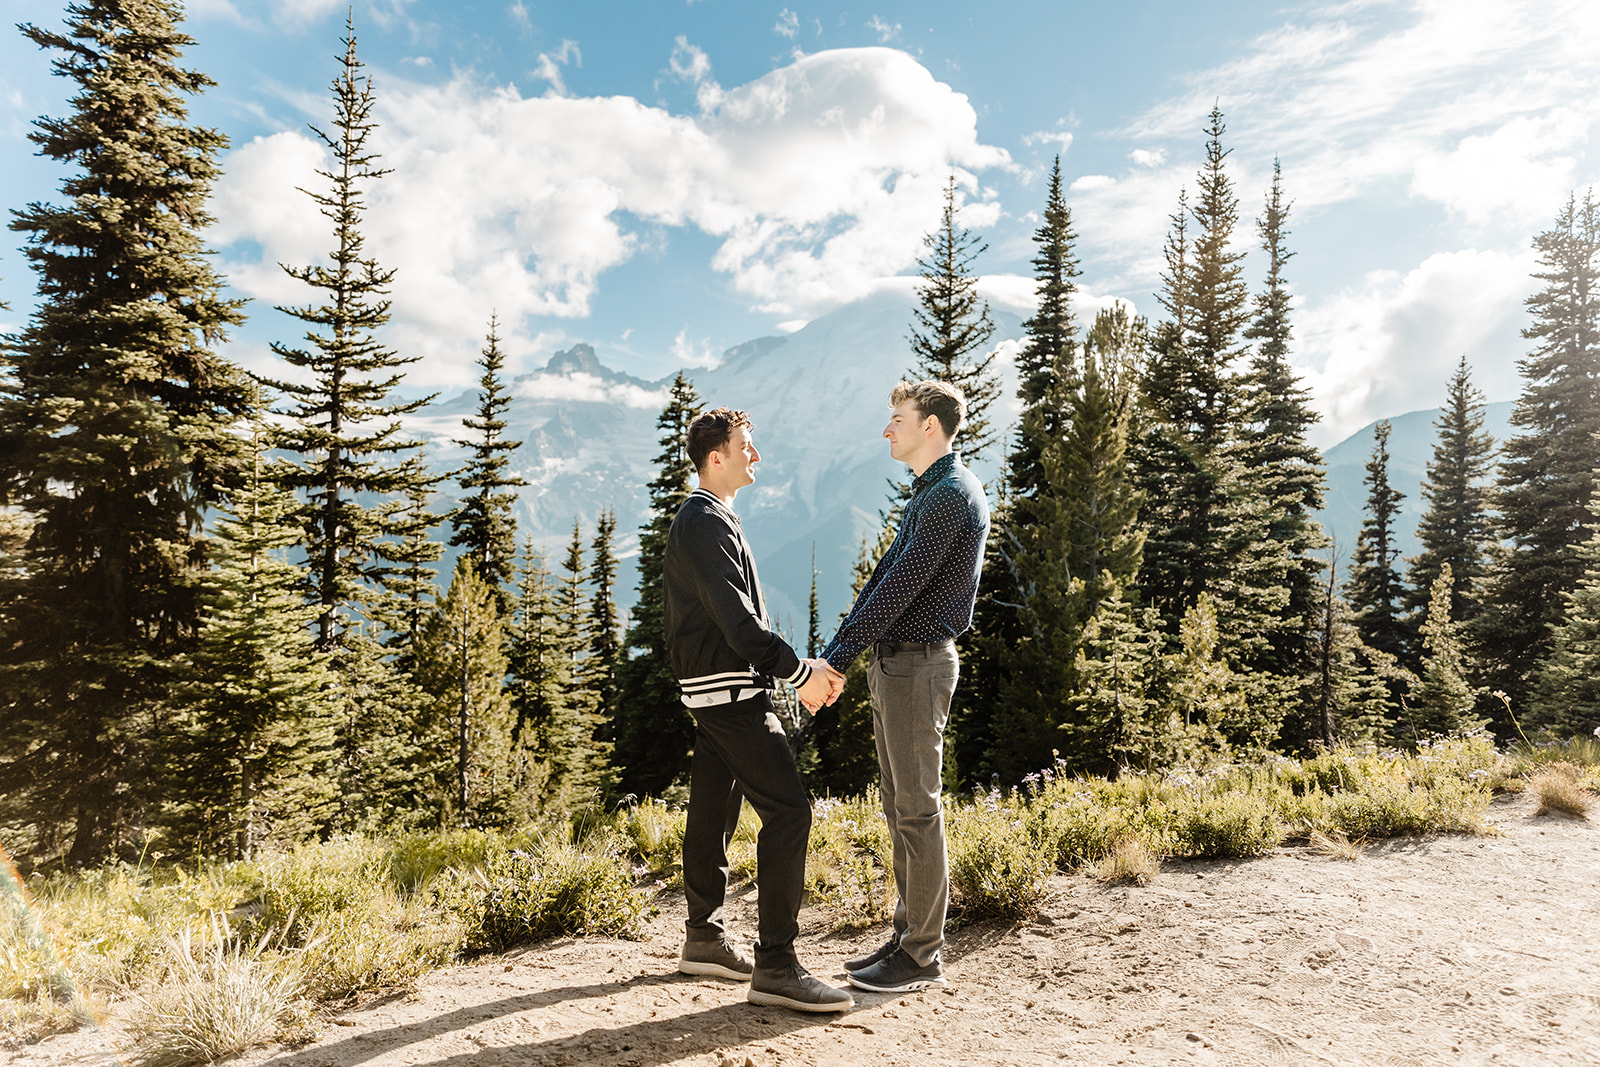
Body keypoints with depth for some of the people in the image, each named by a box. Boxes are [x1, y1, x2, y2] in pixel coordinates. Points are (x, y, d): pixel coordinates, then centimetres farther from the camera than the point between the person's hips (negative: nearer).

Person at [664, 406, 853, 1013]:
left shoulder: (704, 519, 18)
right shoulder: (707, 523, -15)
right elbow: (738, 620, -22)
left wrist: (798, 668, 15)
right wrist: (800, 672, -16)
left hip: (712, 689, 11)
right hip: (731, 692, -11)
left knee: (713, 811, 15)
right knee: (787, 809, -11)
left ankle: (704, 940, 27)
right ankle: (775, 967, -7)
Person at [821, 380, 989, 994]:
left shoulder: (951, 495, -14)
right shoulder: (927, 493, 19)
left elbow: (901, 587, -20)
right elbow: (885, 577, 16)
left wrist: (841, 657, -18)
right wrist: (836, 649, 10)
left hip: (918, 666, -10)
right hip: (895, 663, 10)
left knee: (918, 810, -2)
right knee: (898, 807, 14)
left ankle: (923, 959, 9)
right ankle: (908, 936, 26)